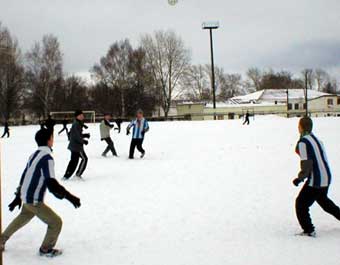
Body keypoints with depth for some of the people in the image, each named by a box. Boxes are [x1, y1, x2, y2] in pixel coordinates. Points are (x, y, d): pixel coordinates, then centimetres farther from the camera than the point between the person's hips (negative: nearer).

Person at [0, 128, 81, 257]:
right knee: (56, 222, 1)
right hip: (34, 200, -9)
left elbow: (25, 176, 15)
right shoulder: (47, 157, -22)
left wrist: (18, 197, 24)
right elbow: (51, 184, -30)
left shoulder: (35, 155, 6)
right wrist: (69, 196, -28)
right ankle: (46, 249, 19)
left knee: (22, 218, 33)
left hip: (26, 197, 9)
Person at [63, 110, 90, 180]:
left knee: (74, 160, 13)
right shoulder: (77, 124, -18)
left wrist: (85, 135, 9)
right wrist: (84, 141, -11)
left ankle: (66, 176, 15)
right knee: (84, 158, -1)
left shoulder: (78, 124, 14)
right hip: (77, 145, -10)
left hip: (73, 145, 10)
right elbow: (77, 136, -23)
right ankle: (78, 174, 2)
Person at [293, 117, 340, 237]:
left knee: (301, 204, 1)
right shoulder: (316, 139, 10)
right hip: (327, 177, 9)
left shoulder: (303, 142, -16)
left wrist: (300, 178, -13)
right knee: (323, 200, 31)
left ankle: (309, 230, 0)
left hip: (315, 181, -9)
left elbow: (307, 164, -21)